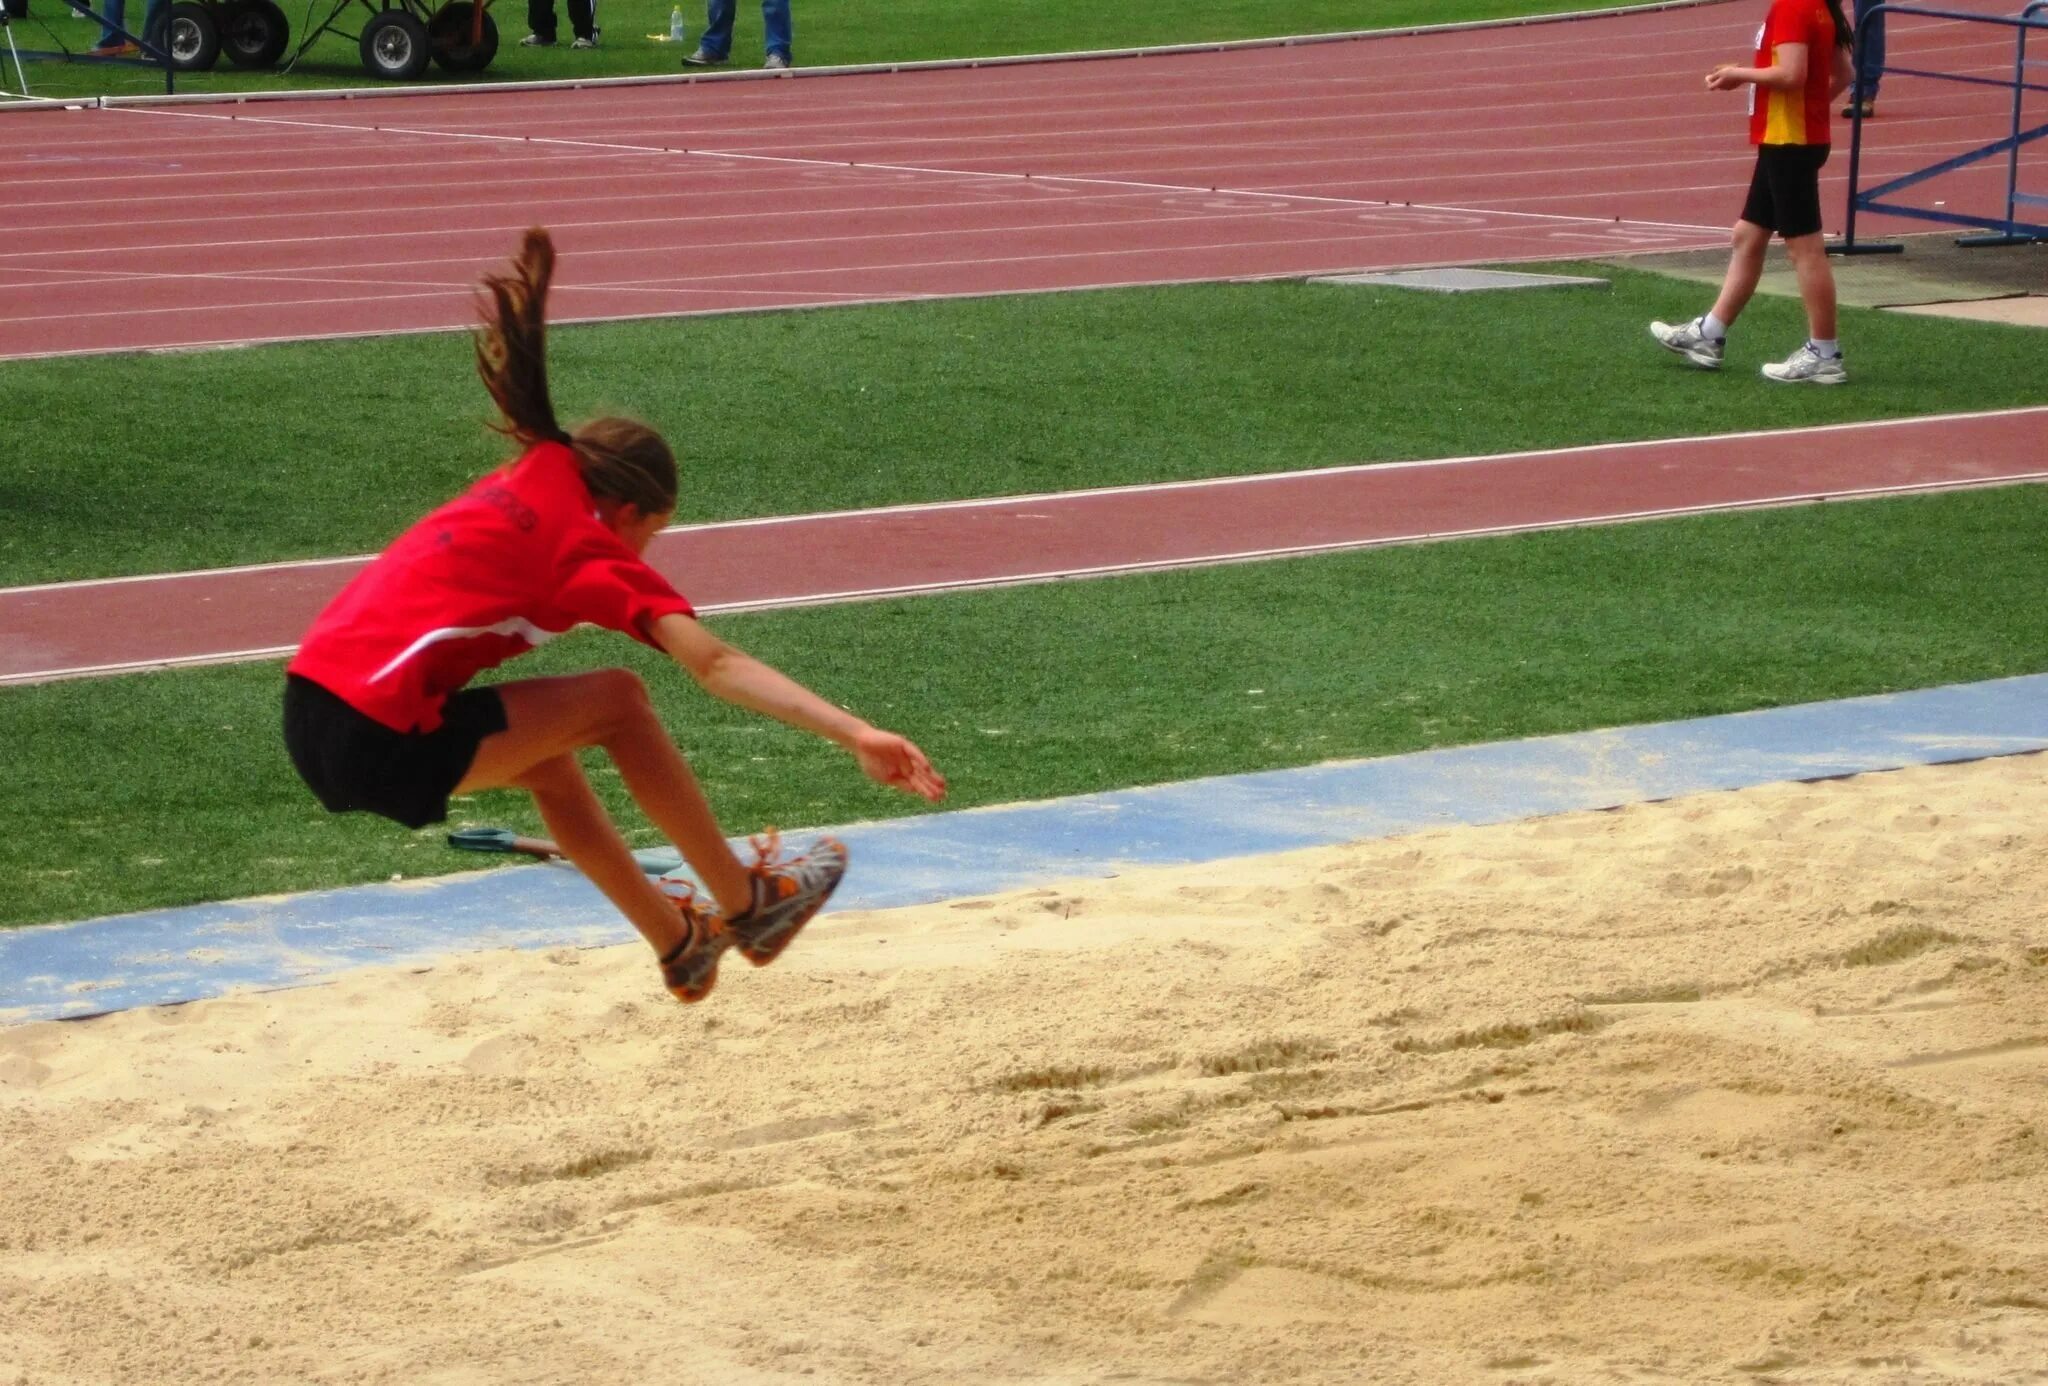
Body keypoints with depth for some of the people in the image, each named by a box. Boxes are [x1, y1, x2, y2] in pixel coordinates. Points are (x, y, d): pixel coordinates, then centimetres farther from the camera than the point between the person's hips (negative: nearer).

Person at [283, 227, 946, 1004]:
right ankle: (748, 905, 15)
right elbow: (719, 667, -12)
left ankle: (678, 940, 34)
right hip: (383, 748, -9)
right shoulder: (590, 545, -4)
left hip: (309, 713, 9)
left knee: (546, 754, 26)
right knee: (617, 703, 4)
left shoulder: (535, 472, 16)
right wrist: (856, 735, -17)